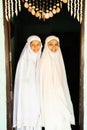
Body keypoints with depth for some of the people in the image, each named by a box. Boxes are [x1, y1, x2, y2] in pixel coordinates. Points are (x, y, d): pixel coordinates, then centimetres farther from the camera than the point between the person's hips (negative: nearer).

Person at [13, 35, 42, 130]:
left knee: (36, 118, 9)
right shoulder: (24, 60, -10)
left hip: (37, 96, 6)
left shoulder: (39, 59, 8)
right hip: (26, 96, -5)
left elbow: (40, 80, 12)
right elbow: (21, 81, -11)